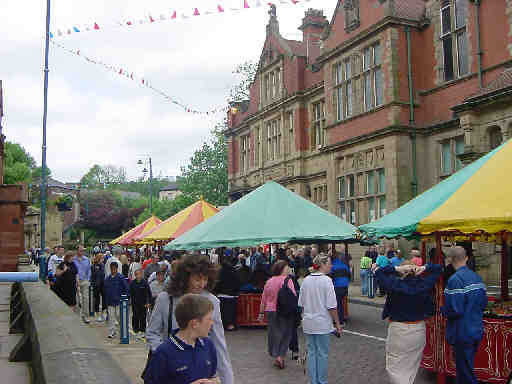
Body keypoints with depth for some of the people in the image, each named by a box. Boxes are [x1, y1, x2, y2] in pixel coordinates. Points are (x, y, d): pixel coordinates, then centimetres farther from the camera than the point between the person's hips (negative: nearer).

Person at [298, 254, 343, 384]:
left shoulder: (306, 280, 4)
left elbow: (301, 304, 10)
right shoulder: (326, 280, -14)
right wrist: (337, 323, -6)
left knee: (311, 352, 13)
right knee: (322, 354, 6)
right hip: (323, 323, -5)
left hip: (308, 323, 5)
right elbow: (331, 306, -15)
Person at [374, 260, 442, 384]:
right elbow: (438, 268, 6)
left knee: (394, 367, 5)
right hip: (419, 329, 4)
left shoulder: (396, 284, -17)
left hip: (399, 330, -4)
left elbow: (378, 272, -13)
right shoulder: (423, 284, -6)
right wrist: (424, 268, -8)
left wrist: (396, 268, -17)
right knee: (412, 365, 21)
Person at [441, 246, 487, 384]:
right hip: (477, 331, 8)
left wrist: (442, 309, -6)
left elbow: (455, 310, -25)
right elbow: (484, 303, 13)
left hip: (462, 334, -8)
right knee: (467, 369, 21)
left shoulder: (455, 279, -22)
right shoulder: (477, 277, 4)